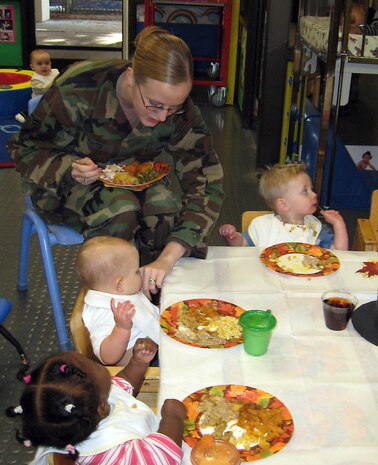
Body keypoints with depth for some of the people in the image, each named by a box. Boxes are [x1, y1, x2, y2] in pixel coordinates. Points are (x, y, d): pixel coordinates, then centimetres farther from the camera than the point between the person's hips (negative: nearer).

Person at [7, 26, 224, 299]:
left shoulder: (180, 110, -21)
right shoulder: (79, 90, -29)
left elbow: (207, 184, -24)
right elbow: (27, 149, -13)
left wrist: (168, 258, -37)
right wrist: (70, 168, -35)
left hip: (135, 180, 3)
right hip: (72, 184, -3)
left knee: (165, 200, -30)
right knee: (121, 208, -35)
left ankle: (153, 295, -10)